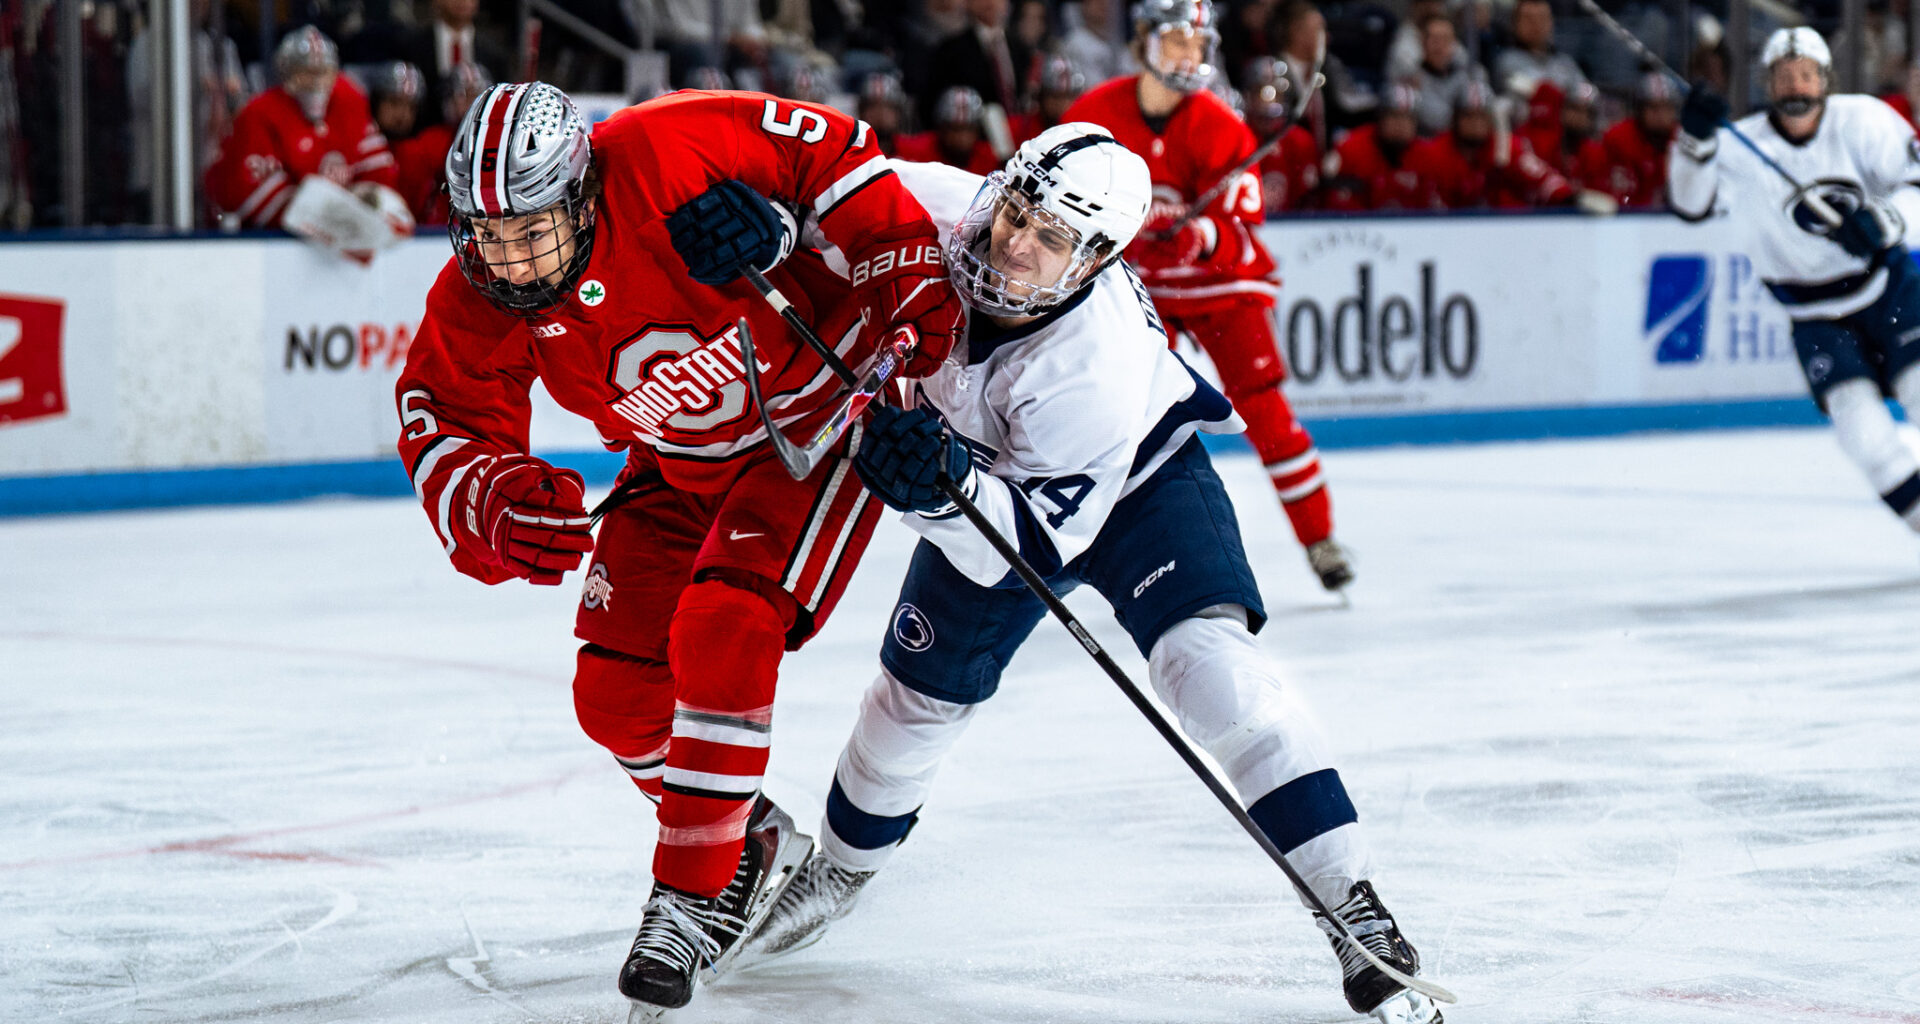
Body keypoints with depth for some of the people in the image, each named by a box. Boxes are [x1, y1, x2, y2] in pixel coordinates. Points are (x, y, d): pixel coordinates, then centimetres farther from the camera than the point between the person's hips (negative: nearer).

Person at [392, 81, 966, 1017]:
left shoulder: (667, 155, -33)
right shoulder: (473, 308, -18)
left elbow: (833, 156, -21)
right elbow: (444, 436, -21)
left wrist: (913, 292, -23)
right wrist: (496, 502, -44)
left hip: (821, 406, -6)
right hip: (680, 464, 6)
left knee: (721, 632, -24)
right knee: (617, 692, 0)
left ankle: (699, 896, -12)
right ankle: (752, 843, 26)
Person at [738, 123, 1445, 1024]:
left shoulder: (1099, 367, -41)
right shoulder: (939, 213, -31)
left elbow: (1035, 543, -37)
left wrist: (946, 489, -55)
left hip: (1139, 481, -5)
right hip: (982, 471, 5)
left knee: (1204, 653, -28)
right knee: (923, 687, 15)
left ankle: (1353, 909, -27)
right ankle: (842, 863, 45)